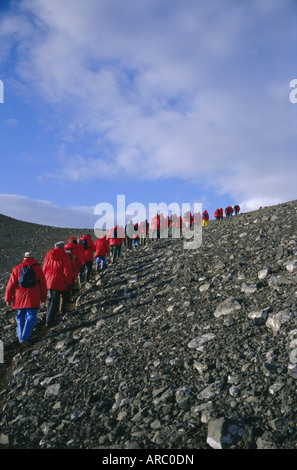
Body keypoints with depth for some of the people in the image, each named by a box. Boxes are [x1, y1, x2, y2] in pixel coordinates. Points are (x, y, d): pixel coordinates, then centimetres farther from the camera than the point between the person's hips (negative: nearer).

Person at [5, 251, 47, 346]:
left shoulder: (17, 269, 5)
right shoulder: (38, 269, 4)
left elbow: (11, 284, 3)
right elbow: (43, 285, 8)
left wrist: (8, 298, 10)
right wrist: (43, 298, 17)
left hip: (20, 298, 2)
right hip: (33, 299, -2)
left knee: (20, 317, 14)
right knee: (31, 317, 0)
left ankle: (21, 338, 10)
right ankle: (25, 337, -13)